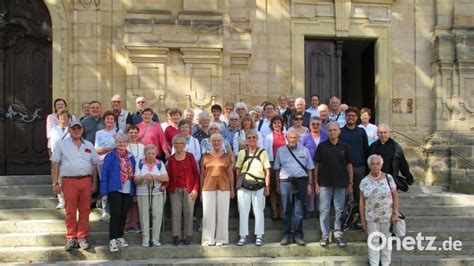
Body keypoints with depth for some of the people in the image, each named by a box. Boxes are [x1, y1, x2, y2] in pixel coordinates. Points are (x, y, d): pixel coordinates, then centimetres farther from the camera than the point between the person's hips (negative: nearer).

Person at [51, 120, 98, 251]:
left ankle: (82, 237, 11)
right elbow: (55, 165, 4)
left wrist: (94, 183, 11)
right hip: (69, 181, -2)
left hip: (86, 180, 2)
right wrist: (55, 183, -3)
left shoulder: (89, 146, 15)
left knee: (85, 210, 3)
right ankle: (71, 238, 7)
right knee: (70, 211, -1)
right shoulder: (62, 145, 7)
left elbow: (94, 165, 17)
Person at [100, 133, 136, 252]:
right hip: (115, 190, -4)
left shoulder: (131, 157, 12)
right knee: (115, 214, -9)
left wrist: (135, 191, 9)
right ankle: (112, 240, -7)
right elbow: (104, 175, -3)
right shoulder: (110, 156, -1)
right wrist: (104, 193, -8)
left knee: (123, 215, 11)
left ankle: (120, 237, 23)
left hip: (128, 191, 4)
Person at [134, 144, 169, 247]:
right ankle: (145, 239, 6)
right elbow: (136, 181, 1)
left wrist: (154, 176, -16)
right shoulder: (139, 164, 7)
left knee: (158, 215, -6)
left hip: (158, 193, 0)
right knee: (144, 215, -3)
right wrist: (143, 177, -19)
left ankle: (155, 239, 3)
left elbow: (166, 178, -2)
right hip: (143, 193, 0)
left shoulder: (160, 164, 8)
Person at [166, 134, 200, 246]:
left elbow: (196, 173, 0)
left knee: (188, 213, -2)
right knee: (175, 213, -1)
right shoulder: (171, 159, 8)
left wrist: (196, 188, -7)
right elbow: (169, 175, 7)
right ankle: (176, 236, 7)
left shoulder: (190, 156, 2)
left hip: (189, 189, -2)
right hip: (175, 190, 2)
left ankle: (188, 236, 7)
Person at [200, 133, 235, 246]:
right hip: (208, 188, 0)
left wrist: (232, 189, 3)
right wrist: (201, 190, 6)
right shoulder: (205, 157, 8)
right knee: (208, 214, 2)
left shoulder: (227, 156, 7)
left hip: (223, 187, 0)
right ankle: (208, 239, 9)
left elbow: (230, 173, 7)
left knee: (222, 213, 3)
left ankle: (221, 239, 12)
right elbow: (202, 174, 9)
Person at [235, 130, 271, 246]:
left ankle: (259, 236, 12)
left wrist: (267, 187, -4)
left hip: (259, 186, -1)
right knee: (243, 211, 4)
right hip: (243, 186, 1)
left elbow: (267, 171, 2)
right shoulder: (242, 153, 7)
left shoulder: (263, 152, 3)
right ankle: (243, 236, 12)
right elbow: (238, 171, 9)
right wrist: (237, 185, 3)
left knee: (259, 211, 5)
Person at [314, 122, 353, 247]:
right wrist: (316, 183, -2)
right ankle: (325, 235, 12)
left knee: (340, 210, 6)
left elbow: (349, 165, 7)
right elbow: (317, 165, 3)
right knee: (324, 210, 3)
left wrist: (350, 183, 3)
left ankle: (338, 234, 17)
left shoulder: (344, 147, 4)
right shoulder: (321, 146, 1)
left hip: (341, 184, 1)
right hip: (325, 183, -1)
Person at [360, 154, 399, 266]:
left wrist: (395, 213, -10)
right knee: (373, 241, 9)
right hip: (371, 217, 0)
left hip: (387, 216, 0)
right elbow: (362, 202, -1)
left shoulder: (388, 178, -7)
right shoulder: (364, 182, -5)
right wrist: (362, 219, -2)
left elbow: (395, 196, -3)